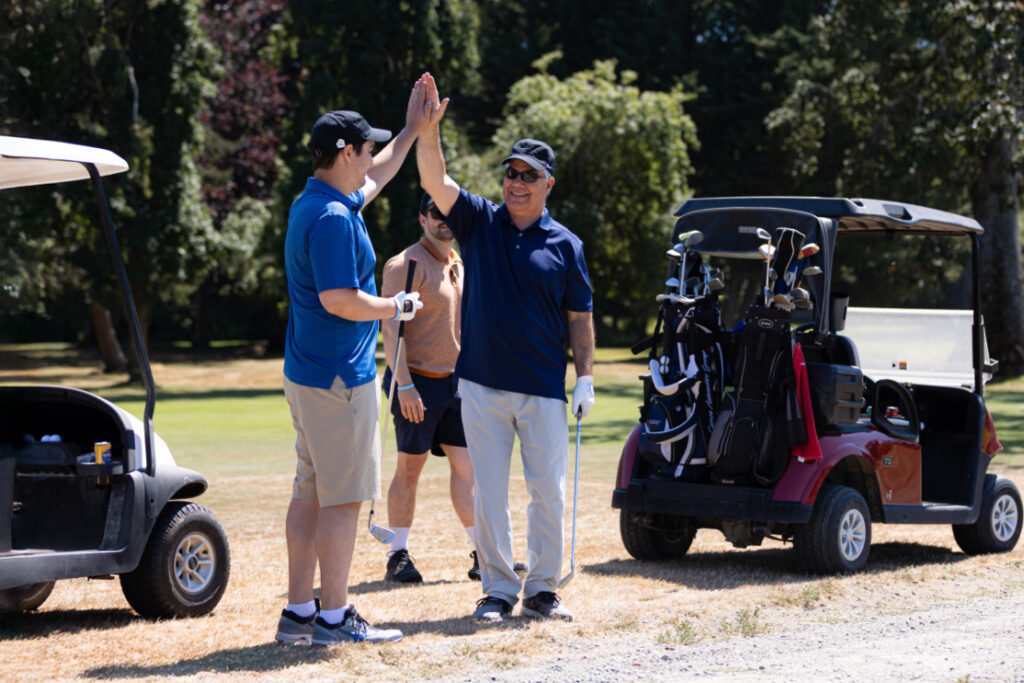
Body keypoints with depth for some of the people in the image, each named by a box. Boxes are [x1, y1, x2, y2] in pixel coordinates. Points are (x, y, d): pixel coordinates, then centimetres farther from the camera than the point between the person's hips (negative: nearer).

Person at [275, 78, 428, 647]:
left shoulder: (316, 203, 13)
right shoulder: (332, 217, -18)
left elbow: (374, 179, 33)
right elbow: (339, 300, -24)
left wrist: (413, 129, 37)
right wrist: (398, 307, -9)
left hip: (307, 374, 10)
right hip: (339, 377, -10)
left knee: (310, 492, 11)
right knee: (343, 497, -5)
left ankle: (298, 613, 15)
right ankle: (333, 616, -1)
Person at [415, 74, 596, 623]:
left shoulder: (565, 245, 5)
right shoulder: (479, 222, 5)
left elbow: (580, 316, 7)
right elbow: (435, 180, -9)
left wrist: (586, 377, 1)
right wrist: (428, 128, -23)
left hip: (544, 390, 0)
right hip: (482, 384, 0)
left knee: (549, 492, 2)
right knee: (488, 492, 3)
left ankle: (541, 589, 14)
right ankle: (498, 589, 12)